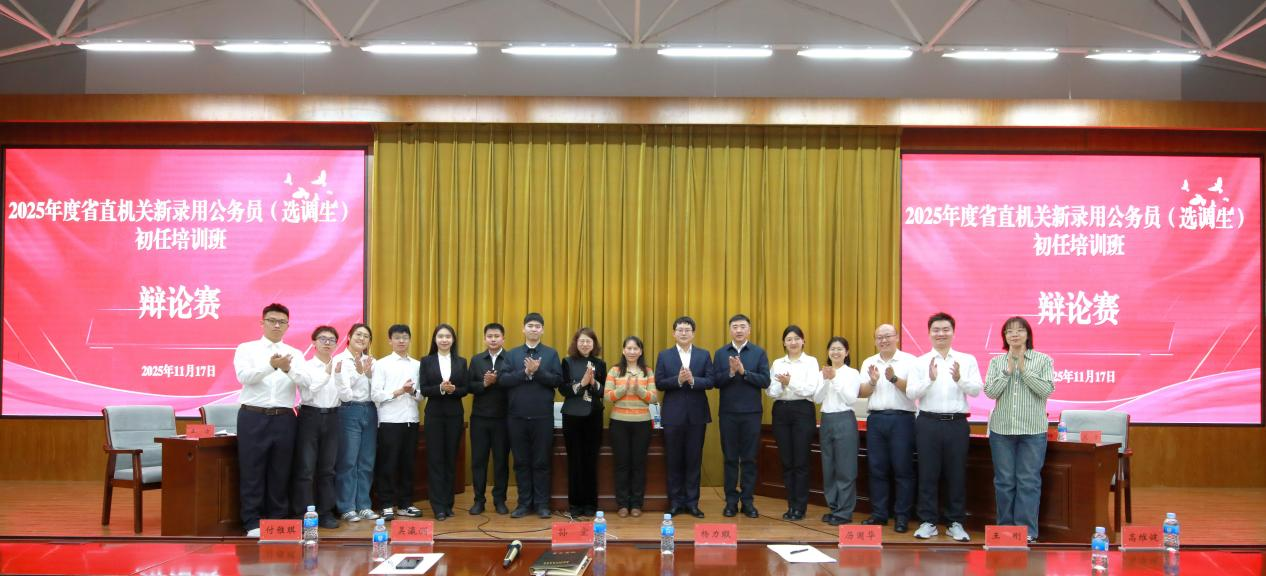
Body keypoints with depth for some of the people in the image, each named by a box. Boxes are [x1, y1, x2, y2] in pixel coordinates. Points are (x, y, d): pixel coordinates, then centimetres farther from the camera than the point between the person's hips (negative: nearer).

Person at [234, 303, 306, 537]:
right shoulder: (246, 349, 5)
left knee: (280, 472, 7)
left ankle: (278, 520, 17)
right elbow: (244, 376, -14)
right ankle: (252, 522, 7)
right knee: (252, 471, 0)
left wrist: (288, 369, -30)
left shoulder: (295, 354, 10)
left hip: (284, 418, 2)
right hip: (253, 417, -2)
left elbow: (305, 380, -8)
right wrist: (271, 366, -31)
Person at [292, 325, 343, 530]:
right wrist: (326, 374, -18)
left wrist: (339, 376, -14)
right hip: (310, 417, -4)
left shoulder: (339, 367, 8)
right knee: (306, 468, -3)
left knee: (327, 468, 9)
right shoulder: (306, 366, -2)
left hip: (331, 418, 4)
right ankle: (303, 513, 3)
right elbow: (306, 395, -11)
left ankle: (326, 512, 16)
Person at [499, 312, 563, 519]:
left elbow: (557, 380, -5)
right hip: (517, 416, 1)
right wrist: (525, 372, -15)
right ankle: (524, 503, 15)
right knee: (521, 462, 7)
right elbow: (502, 379, -4)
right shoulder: (512, 354, 8)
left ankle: (542, 504, 11)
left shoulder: (551, 354, 5)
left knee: (541, 462, 4)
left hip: (543, 416, -1)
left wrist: (538, 371, -17)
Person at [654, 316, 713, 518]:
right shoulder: (664, 356, 5)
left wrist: (692, 380, -21)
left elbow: (710, 381, -4)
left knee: (694, 460, 5)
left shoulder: (704, 355, 6)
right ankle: (676, 502, 13)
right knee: (674, 460, 5)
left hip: (697, 414, 0)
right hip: (673, 415, 0)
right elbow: (659, 383, -3)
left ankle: (692, 502, 13)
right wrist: (678, 380, -19)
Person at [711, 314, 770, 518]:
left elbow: (765, 381, -7)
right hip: (728, 412, 1)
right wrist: (730, 372, -18)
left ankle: (747, 501, 12)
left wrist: (744, 372, -18)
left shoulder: (759, 352, 2)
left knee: (749, 458, 4)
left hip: (751, 412, -1)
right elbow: (715, 381, -2)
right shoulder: (720, 353, 6)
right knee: (730, 458, 6)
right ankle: (731, 500, 12)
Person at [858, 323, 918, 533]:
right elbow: (862, 393, 9)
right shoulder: (869, 363, 12)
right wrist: (873, 382, -10)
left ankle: (902, 516, 5)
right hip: (875, 418, 4)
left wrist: (894, 379, -21)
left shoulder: (909, 361, -1)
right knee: (877, 468, 8)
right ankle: (879, 513, 17)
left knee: (902, 469, -2)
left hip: (901, 419, -4)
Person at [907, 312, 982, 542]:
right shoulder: (920, 362, 5)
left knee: (957, 474, 5)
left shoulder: (967, 360, 7)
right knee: (928, 473, 4)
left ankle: (955, 523, 15)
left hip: (957, 422, 0)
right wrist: (929, 379, -18)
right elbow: (910, 393, -3)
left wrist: (960, 379, -21)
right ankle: (928, 522, 12)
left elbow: (977, 389, -3)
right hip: (928, 422, 0)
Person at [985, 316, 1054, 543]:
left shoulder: (1043, 360, 3)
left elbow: (1046, 390, -8)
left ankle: (1027, 530, 4)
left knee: (1029, 481, -1)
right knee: (1004, 480, 6)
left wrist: (1024, 369, -10)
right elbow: (990, 391, -2)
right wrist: (1008, 369, -9)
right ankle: (1005, 527, 15)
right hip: (1002, 428, 2)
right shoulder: (996, 362, 8)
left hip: (1033, 430, -2)